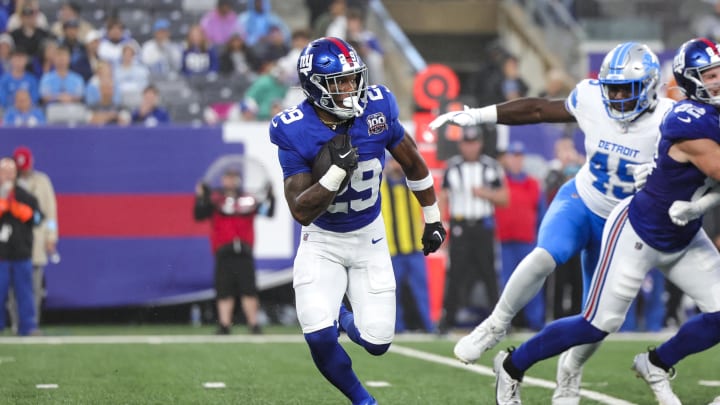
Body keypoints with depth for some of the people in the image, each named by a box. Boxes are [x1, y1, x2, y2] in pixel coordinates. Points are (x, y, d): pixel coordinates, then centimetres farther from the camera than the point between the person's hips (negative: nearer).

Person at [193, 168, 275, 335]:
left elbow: (267, 212, 8)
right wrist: (200, 198, -15)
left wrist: (270, 197, -5)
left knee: (249, 290, -1)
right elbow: (199, 216, -3)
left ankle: (254, 325, 4)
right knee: (224, 292, -2)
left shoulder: (249, 200, 11)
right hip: (223, 254, -1)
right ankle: (224, 326, 1)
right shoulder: (214, 200, 6)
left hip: (244, 253, 1)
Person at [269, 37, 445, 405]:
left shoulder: (377, 109, -16)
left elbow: (412, 164, 3)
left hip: (369, 238, 2)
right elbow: (301, 212, -23)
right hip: (322, 241, -2)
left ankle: (344, 320, 37)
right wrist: (337, 173, -36)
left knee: (377, 343, -1)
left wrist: (432, 219, 11)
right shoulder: (295, 131, -23)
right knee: (319, 338, -19)